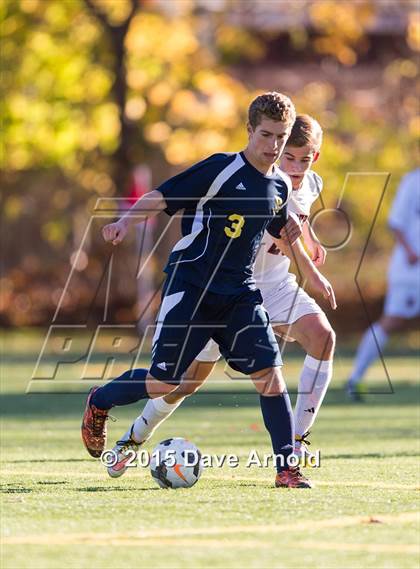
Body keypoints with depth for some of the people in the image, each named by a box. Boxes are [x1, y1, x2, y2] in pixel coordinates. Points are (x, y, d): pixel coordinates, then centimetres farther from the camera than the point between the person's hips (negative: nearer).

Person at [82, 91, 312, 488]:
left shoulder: (279, 187, 9)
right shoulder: (221, 169, -11)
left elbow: (280, 233, 29)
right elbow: (160, 197, -14)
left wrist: (291, 233, 8)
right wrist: (127, 219, -30)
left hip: (239, 293, 5)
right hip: (190, 287, -5)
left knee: (269, 372, -11)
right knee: (163, 383, -2)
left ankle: (286, 467, -6)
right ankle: (99, 403, 27)